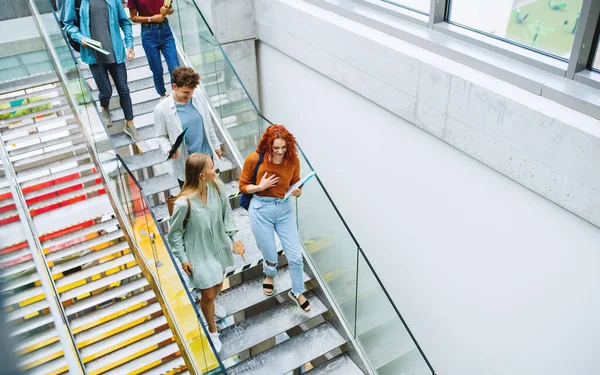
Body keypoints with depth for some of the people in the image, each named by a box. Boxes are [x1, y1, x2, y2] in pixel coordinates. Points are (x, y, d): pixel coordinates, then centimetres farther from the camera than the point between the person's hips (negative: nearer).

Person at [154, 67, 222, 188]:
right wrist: (168, 149, -30)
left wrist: (216, 145, 13)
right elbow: (161, 136, -9)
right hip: (184, 162, -4)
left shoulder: (199, 98, -8)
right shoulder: (162, 110, -19)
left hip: (206, 155, 4)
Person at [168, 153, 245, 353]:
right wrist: (183, 258, -10)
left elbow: (227, 213, -1)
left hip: (219, 246, 5)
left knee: (218, 284, 28)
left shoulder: (217, 186, -17)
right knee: (207, 294, 9)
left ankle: (210, 304, 63)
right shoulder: (183, 202, -32)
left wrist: (234, 237, -5)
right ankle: (212, 332, 36)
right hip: (199, 253, -5)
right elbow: (174, 232, -16)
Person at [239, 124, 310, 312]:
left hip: (284, 209, 2)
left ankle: (297, 292, 27)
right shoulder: (254, 159, -14)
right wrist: (260, 186, -20)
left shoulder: (293, 160, -8)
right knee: (271, 256, 8)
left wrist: (297, 192, -16)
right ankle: (269, 275, 47)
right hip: (261, 210, -2)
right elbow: (243, 186, -1)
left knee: (295, 255, 2)